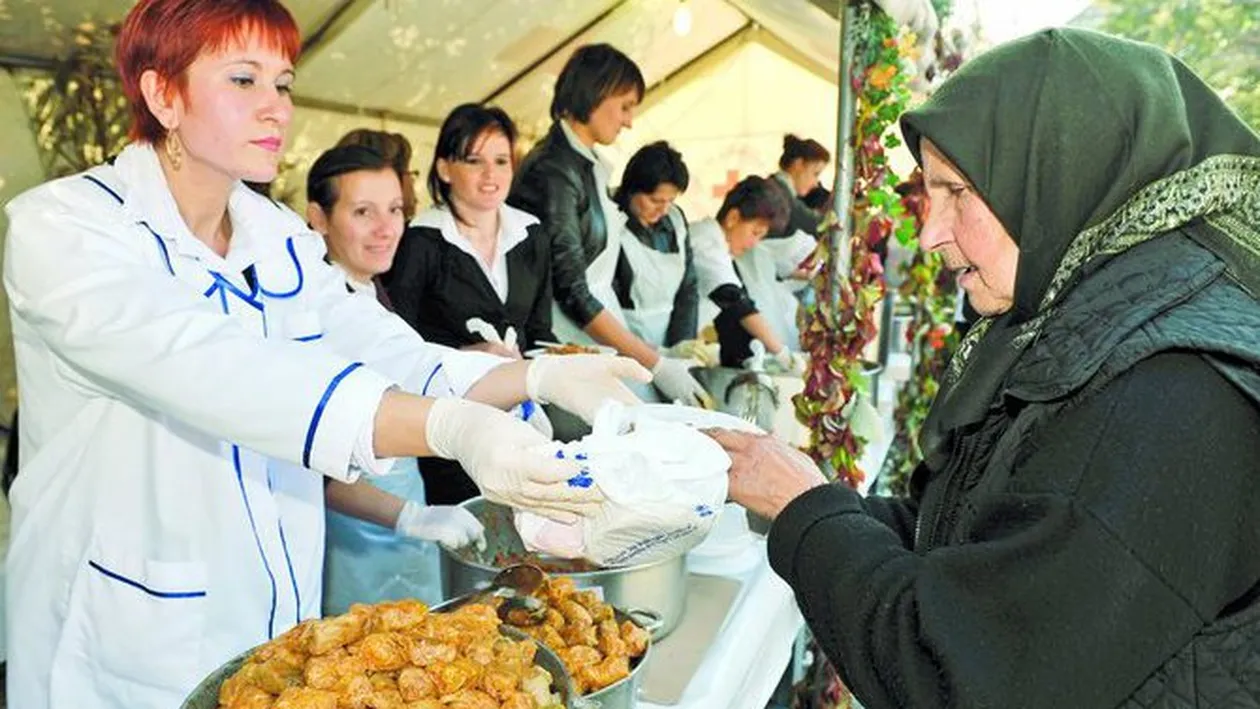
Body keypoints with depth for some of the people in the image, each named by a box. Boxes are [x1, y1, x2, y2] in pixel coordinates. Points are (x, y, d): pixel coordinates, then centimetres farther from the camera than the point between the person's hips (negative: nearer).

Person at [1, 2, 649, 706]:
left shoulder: (284, 242, 3)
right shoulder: (60, 227, -15)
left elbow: (401, 361, -8)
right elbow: (215, 374, -33)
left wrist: (542, 376, -26)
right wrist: (450, 429, -45)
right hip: (122, 651, -5)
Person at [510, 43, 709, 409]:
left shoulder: (590, 165, 15)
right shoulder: (553, 170, -13)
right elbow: (572, 293, -17)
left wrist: (652, 352, 11)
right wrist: (654, 363, -17)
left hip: (597, 320, 8)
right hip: (568, 338, -8)